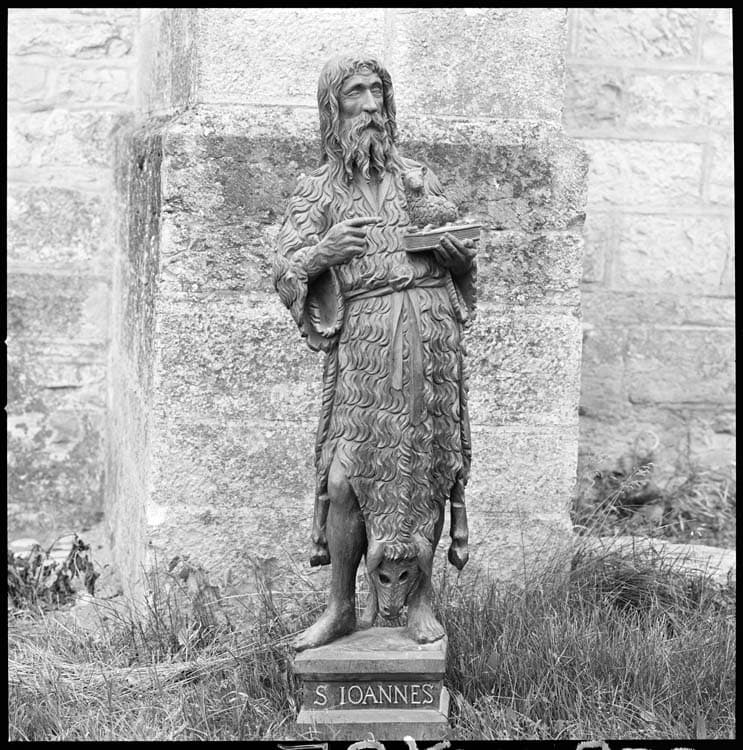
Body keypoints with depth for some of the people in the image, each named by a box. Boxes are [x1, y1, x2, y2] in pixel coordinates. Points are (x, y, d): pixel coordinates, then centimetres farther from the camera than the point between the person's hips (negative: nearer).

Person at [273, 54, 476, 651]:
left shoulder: (414, 177, 17)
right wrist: (325, 252, -15)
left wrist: (454, 247, -3)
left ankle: (420, 598, 12)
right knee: (345, 477, -8)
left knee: (424, 468, 0)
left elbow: (464, 257, 20)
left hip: (430, 330, 1)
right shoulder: (317, 191, 12)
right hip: (362, 339, -1)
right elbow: (285, 272, 4)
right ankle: (341, 608, 5)